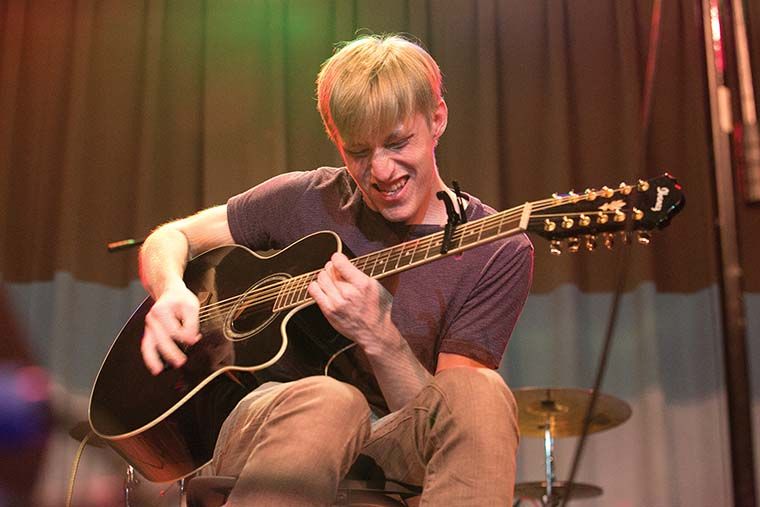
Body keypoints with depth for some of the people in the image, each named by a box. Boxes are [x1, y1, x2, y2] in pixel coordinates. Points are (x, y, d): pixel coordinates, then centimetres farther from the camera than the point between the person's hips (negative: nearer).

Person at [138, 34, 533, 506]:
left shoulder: (500, 251, -3)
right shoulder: (307, 200, 4)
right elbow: (170, 237, 13)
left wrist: (379, 338, -26)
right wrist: (172, 291, -12)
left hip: (389, 453, 0)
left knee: (480, 394, -33)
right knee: (327, 402, -37)